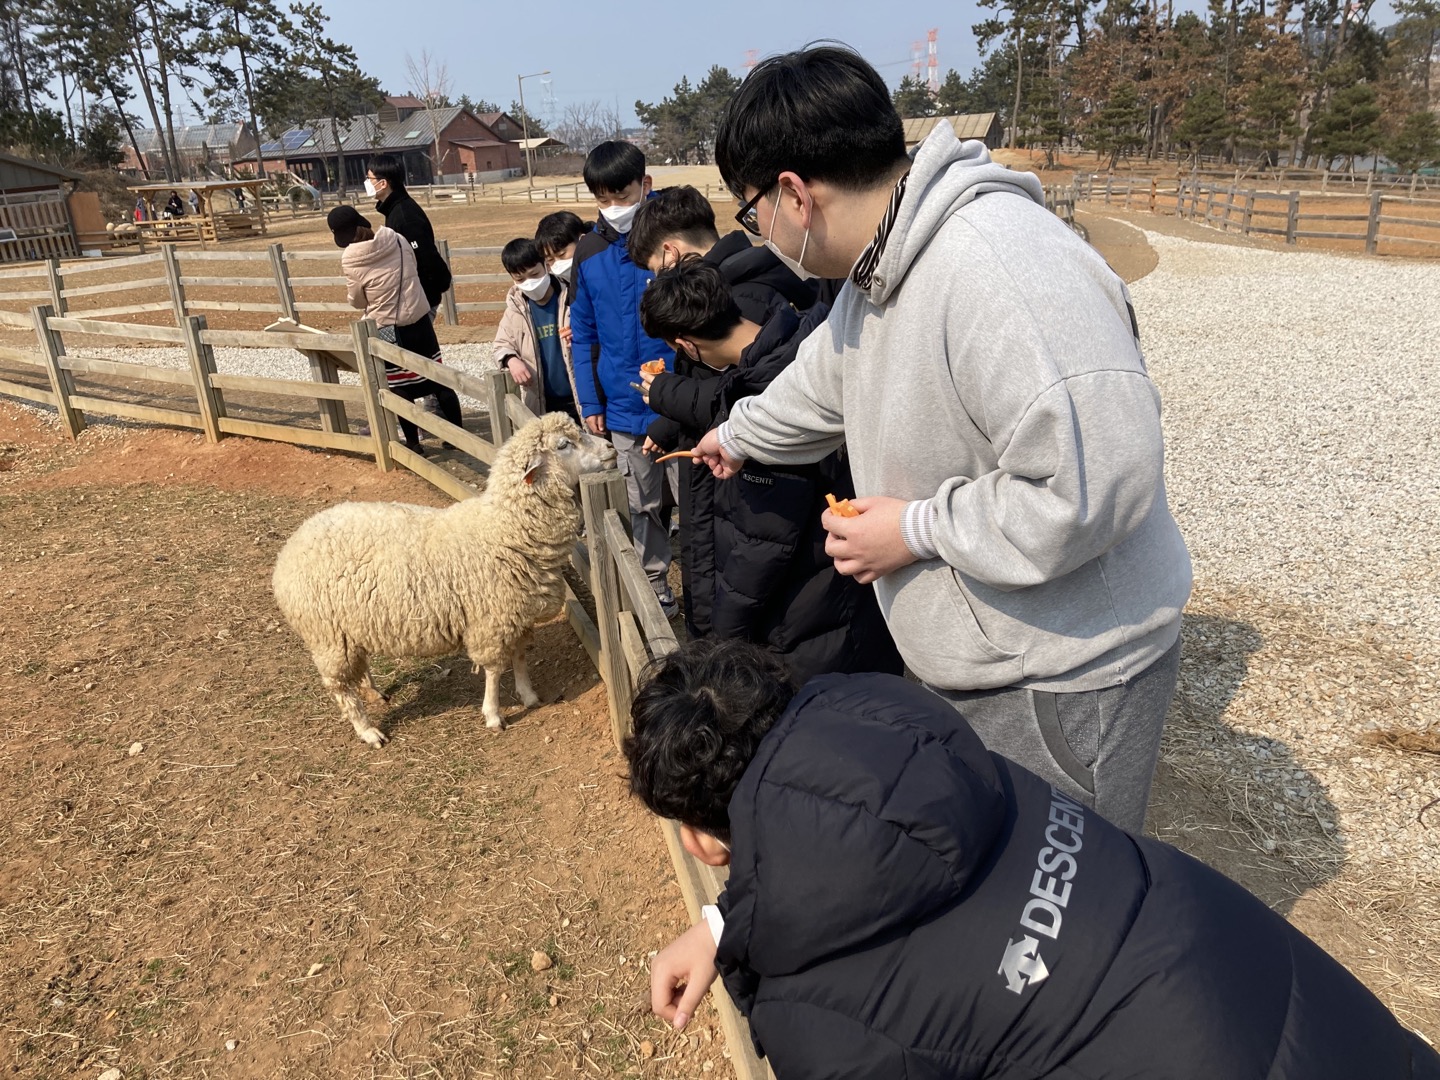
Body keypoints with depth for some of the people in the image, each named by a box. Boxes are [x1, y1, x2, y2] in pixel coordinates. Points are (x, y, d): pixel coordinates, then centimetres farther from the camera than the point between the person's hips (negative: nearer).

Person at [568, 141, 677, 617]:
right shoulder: (590, 251, 3)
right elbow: (584, 333, 8)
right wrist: (591, 403, 4)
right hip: (625, 405, 4)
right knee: (643, 505, 15)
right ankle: (656, 587, 31)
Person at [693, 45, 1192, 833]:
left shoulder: (991, 262, -29)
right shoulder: (877, 272, 5)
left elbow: (1096, 481, -34)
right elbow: (818, 386, 25)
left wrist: (919, 528, -22)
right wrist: (737, 435, 42)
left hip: (1063, 678, -9)